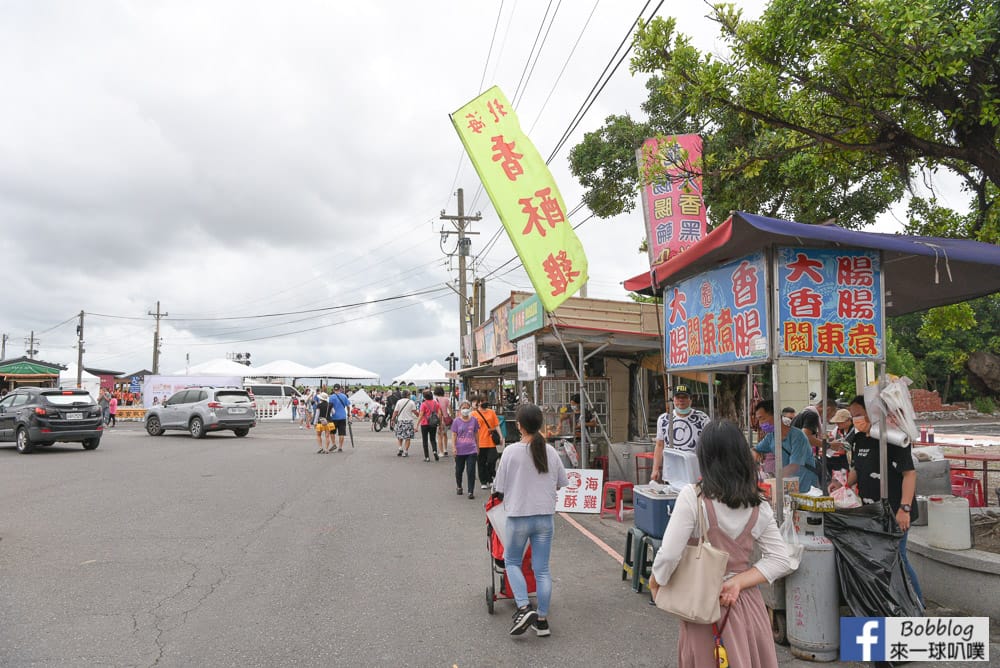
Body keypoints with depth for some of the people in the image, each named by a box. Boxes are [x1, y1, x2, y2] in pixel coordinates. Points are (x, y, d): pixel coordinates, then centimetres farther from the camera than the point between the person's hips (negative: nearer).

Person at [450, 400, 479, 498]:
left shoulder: (474, 420, 2)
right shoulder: (456, 421, -2)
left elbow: (476, 434, 12)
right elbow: (454, 435, -1)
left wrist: (477, 447, 16)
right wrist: (454, 447, -11)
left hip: (471, 450, 0)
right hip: (460, 450, 0)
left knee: (471, 471, -6)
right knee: (459, 470, 16)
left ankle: (470, 492, 1)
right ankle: (459, 487, 39)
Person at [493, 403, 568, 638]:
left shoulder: (512, 451, -12)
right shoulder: (550, 451, -1)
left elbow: (500, 487, -5)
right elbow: (562, 483, 11)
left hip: (518, 516, -3)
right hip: (545, 516, 3)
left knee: (512, 562, 17)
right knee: (542, 569, 11)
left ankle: (523, 607, 0)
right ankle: (542, 620, 17)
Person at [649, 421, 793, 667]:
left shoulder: (693, 496, -18)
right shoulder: (758, 506, -3)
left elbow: (669, 555, -21)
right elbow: (780, 561, -2)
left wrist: (654, 582, -3)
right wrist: (737, 582, -8)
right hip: (746, 603, 4)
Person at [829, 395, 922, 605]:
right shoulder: (859, 440, 10)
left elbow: (909, 473, -19)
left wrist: (905, 508, -24)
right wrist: (843, 484, 2)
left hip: (893, 511, -8)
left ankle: (917, 603, 15)